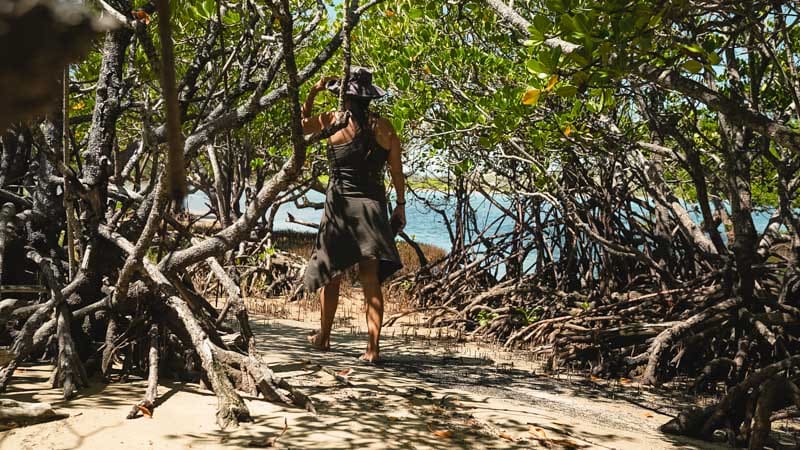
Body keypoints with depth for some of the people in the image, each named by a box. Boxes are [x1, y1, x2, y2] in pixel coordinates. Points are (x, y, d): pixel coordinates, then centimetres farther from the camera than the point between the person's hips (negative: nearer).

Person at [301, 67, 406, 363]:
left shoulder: (335, 121, -4)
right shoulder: (385, 128, 2)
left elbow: (301, 125, 14)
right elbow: (397, 172, 6)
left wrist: (314, 92, 17)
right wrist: (400, 205, 16)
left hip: (341, 205, -2)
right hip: (373, 206, 2)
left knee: (330, 275, 13)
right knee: (371, 280, 2)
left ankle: (324, 337, 27)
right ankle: (373, 347, -1)